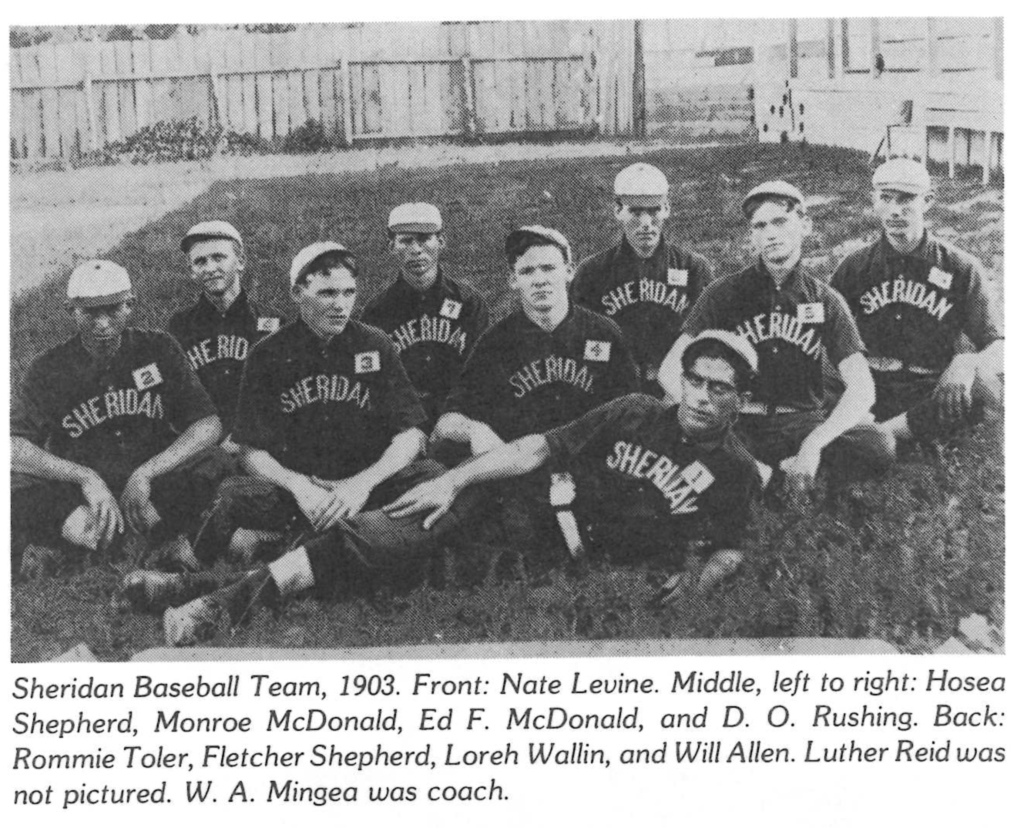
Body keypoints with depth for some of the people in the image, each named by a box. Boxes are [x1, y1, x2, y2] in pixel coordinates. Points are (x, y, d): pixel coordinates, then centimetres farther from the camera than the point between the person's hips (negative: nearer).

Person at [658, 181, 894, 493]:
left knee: (879, 448, -27)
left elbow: (861, 389, -4)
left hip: (803, 419, 1)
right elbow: (670, 370, -4)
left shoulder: (826, 301, 6)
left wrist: (814, 443, -23)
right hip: (740, 419, -1)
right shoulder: (725, 294, 4)